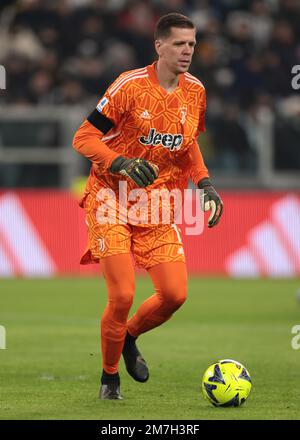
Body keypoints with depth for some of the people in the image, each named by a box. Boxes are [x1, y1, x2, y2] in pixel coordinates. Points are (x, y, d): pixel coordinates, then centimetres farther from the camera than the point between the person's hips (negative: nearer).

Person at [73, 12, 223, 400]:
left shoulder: (195, 92, 3)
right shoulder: (130, 86, -15)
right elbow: (83, 138, -13)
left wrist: (204, 183, 6)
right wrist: (121, 164, -29)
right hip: (112, 202, -5)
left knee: (175, 294, -5)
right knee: (123, 295, -14)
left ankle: (130, 337, 26)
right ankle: (109, 377, 10)